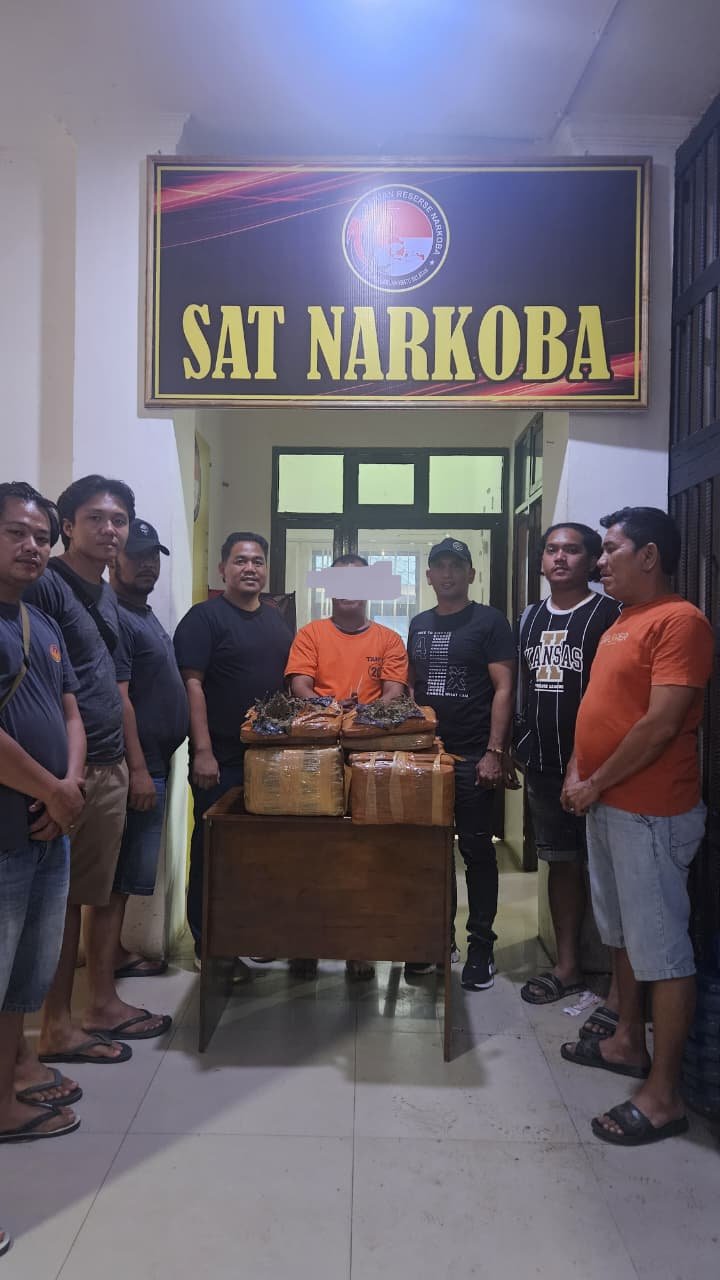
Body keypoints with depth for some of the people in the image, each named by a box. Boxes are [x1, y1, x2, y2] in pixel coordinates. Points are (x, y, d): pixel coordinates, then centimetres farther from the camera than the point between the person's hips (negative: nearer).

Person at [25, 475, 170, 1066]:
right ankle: (56, 1028, 15)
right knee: (64, 897, 1)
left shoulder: (107, 596, 15)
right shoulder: (44, 586, -12)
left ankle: (104, 1004, 29)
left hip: (110, 768, 9)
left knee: (106, 889, 15)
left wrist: (135, 764, 16)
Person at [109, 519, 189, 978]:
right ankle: (111, 958, 10)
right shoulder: (115, 617, -15)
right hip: (139, 765, -10)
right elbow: (119, 698, -21)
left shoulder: (146, 614, 17)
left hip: (156, 759, 10)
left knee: (131, 869, 16)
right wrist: (138, 768, -23)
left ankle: (118, 950, 26)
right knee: (128, 869, -2)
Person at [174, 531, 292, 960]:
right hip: (222, 760, -6)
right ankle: (207, 945, 16)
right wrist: (202, 752, -18)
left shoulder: (277, 620, 14)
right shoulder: (205, 617, -6)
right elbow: (192, 684, -12)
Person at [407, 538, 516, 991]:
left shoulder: (489, 622, -3)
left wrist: (494, 752, -16)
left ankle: (481, 945, 15)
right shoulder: (420, 625, 13)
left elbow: (503, 689, -9)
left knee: (477, 849, 2)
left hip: (473, 756, -5)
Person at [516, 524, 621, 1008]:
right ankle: (568, 967, 30)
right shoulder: (531, 617, 12)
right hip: (544, 765, 6)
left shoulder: (610, 613, -8)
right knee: (561, 861, 16)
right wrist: (513, 749, 14)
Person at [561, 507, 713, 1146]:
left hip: (651, 813, -10)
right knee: (623, 933, 20)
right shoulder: (622, 623, 15)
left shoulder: (679, 621, -16)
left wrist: (596, 784, -15)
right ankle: (629, 1042, 36)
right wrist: (578, 772, 5)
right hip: (607, 805, 10)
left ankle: (664, 1094, 10)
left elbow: (662, 723, -22)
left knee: (662, 949, -1)